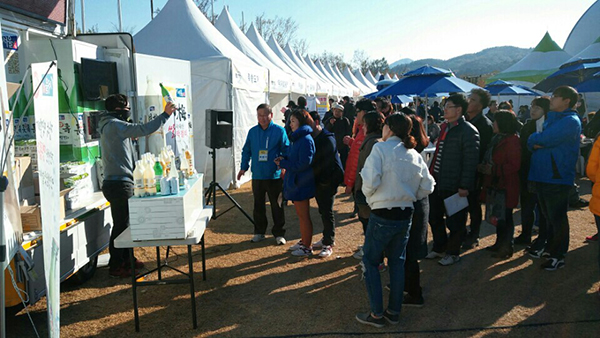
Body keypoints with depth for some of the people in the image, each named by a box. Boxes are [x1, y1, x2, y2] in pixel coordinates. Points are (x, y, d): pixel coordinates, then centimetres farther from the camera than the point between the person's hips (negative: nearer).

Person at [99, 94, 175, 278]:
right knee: (121, 225, -3)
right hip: (118, 184, -11)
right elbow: (144, 129, -22)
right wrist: (165, 114, -16)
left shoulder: (112, 126, 19)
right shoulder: (114, 125, -14)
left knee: (125, 223, 17)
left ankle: (126, 259, 28)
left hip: (120, 182, 11)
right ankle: (115, 266, 7)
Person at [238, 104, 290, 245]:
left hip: (275, 176, -3)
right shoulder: (252, 131, 5)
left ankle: (279, 233, 17)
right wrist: (243, 167, 3)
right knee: (258, 206, 13)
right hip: (257, 175, 3)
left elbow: (286, 151, -3)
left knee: (277, 206, 5)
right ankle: (259, 232, 26)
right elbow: (246, 151, 11)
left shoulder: (279, 131, -4)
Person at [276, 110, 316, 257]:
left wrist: (283, 164, -16)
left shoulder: (305, 139, -20)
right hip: (296, 182, 10)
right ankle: (304, 242, 33)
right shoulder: (298, 138, 12)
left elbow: (304, 163, -24)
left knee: (303, 216, 1)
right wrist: (284, 158, 0)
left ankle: (307, 247, 13)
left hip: (301, 183, -10)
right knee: (301, 214, 19)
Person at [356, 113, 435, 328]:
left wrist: (369, 195, 0)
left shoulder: (380, 149, -13)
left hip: (382, 215, -6)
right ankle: (394, 312, 25)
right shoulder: (414, 155, 4)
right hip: (405, 215, 6)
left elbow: (370, 182, -20)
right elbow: (428, 186, 3)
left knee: (371, 262, 8)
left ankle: (377, 314, 10)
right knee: (397, 262, 16)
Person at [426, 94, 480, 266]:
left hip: (453, 185, -9)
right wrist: (431, 173, 17)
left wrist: (465, 186, -21)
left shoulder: (468, 131, -14)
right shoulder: (445, 127, 13)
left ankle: (453, 253, 22)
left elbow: (471, 160, -19)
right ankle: (439, 248, 35)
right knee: (434, 217, 19)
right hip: (436, 181, 9)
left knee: (454, 221, 7)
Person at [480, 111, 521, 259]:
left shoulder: (512, 141, -15)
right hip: (494, 184, 9)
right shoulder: (497, 139, 15)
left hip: (506, 187, -9)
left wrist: (493, 170, -21)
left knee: (505, 217, 0)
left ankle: (506, 248, 10)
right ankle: (500, 243, 28)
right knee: (497, 216, 15)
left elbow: (514, 165, -21)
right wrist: (484, 167, 5)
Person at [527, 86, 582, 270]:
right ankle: (549, 248, 31)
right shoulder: (551, 118, 17)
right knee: (547, 216, 18)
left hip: (557, 178, -8)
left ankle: (558, 256, 13)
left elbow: (546, 139, -23)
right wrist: (535, 142, -9)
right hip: (542, 176, 8)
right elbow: (532, 142, 13)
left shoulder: (571, 121, -11)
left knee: (557, 218, 2)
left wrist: (535, 139, -3)